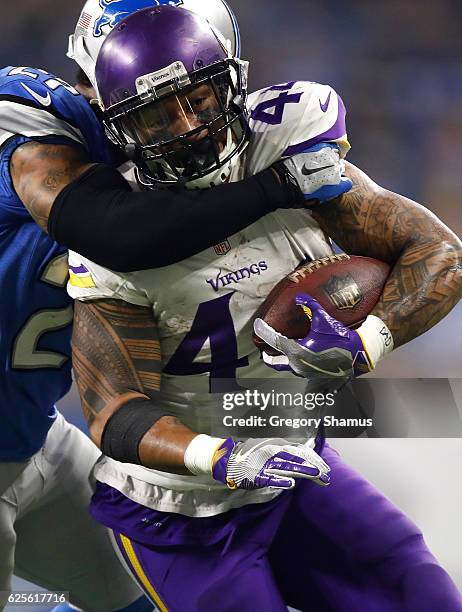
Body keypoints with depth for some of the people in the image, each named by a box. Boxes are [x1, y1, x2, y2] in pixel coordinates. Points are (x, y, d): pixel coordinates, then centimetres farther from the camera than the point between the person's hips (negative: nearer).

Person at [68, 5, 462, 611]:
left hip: (296, 473, 4)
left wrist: (366, 342, -31)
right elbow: (116, 414, -23)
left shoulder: (294, 171, -11)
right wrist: (221, 459, -42)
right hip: (176, 514, -4)